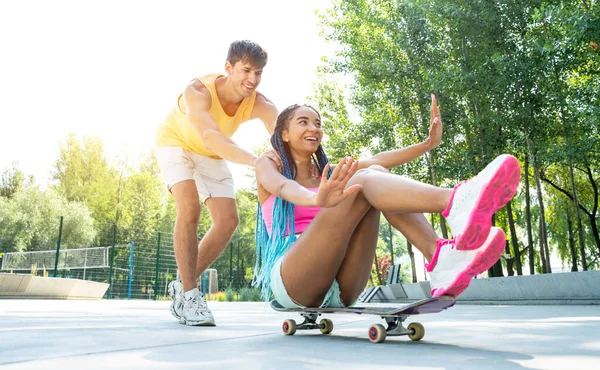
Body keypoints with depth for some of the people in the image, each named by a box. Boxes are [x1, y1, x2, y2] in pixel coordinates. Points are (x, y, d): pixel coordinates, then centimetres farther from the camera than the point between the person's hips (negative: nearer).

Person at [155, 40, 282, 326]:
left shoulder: (260, 104, -25)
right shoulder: (198, 92, -36)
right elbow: (210, 137, -55)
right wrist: (253, 160, -71)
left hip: (212, 155, 5)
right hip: (175, 143, -4)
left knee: (228, 221, -5)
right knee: (189, 207, -27)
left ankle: (183, 287, 11)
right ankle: (188, 295, -17)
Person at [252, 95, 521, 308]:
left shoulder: (326, 175, 24)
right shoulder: (267, 166, 10)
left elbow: (376, 161, 8)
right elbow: (282, 188, -15)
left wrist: (428, 143, -6)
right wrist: (316, 199, -38)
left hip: (340, 290, 4)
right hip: (290, 281, -4)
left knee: (374, 174, -14)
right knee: (362, 181, -23)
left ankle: (439, 260, -34)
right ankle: (455, 204, -49)